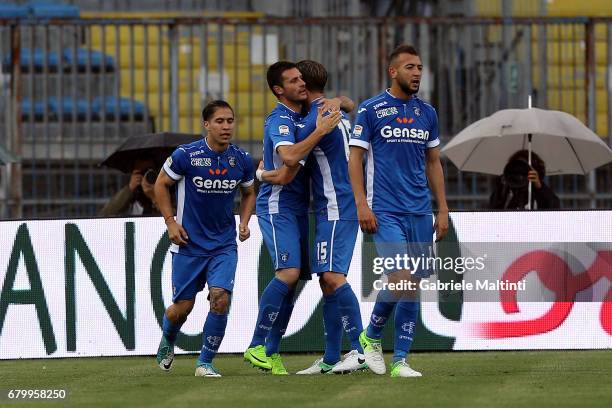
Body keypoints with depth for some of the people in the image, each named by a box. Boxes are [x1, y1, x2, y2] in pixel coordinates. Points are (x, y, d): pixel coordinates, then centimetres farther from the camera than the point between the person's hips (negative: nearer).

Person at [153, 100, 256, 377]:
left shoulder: (242, 160, -1)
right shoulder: (185, 155, -12)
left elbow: (248, 193, 18)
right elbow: (161, 184, 2)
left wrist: (244, 222, 2)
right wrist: (171, 222, -4)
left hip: (224, 245, 2)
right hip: (189, 243, -2)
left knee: (220, 298, -18)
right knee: (182, 307, 3)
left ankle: (205, 362, -4)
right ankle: (167, 341, 39)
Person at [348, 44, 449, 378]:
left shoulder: (427, 113, 12)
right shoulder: (371, 110, -3)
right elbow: (355, 158, -2)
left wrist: (443, 209, 12)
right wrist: (362, 204, -11)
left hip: (420, 212, 5)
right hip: (385, 212, -5)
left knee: (414, 285, 3)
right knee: (400, 278, -17)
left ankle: (400, 360, 9)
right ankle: (371, 337, 7)